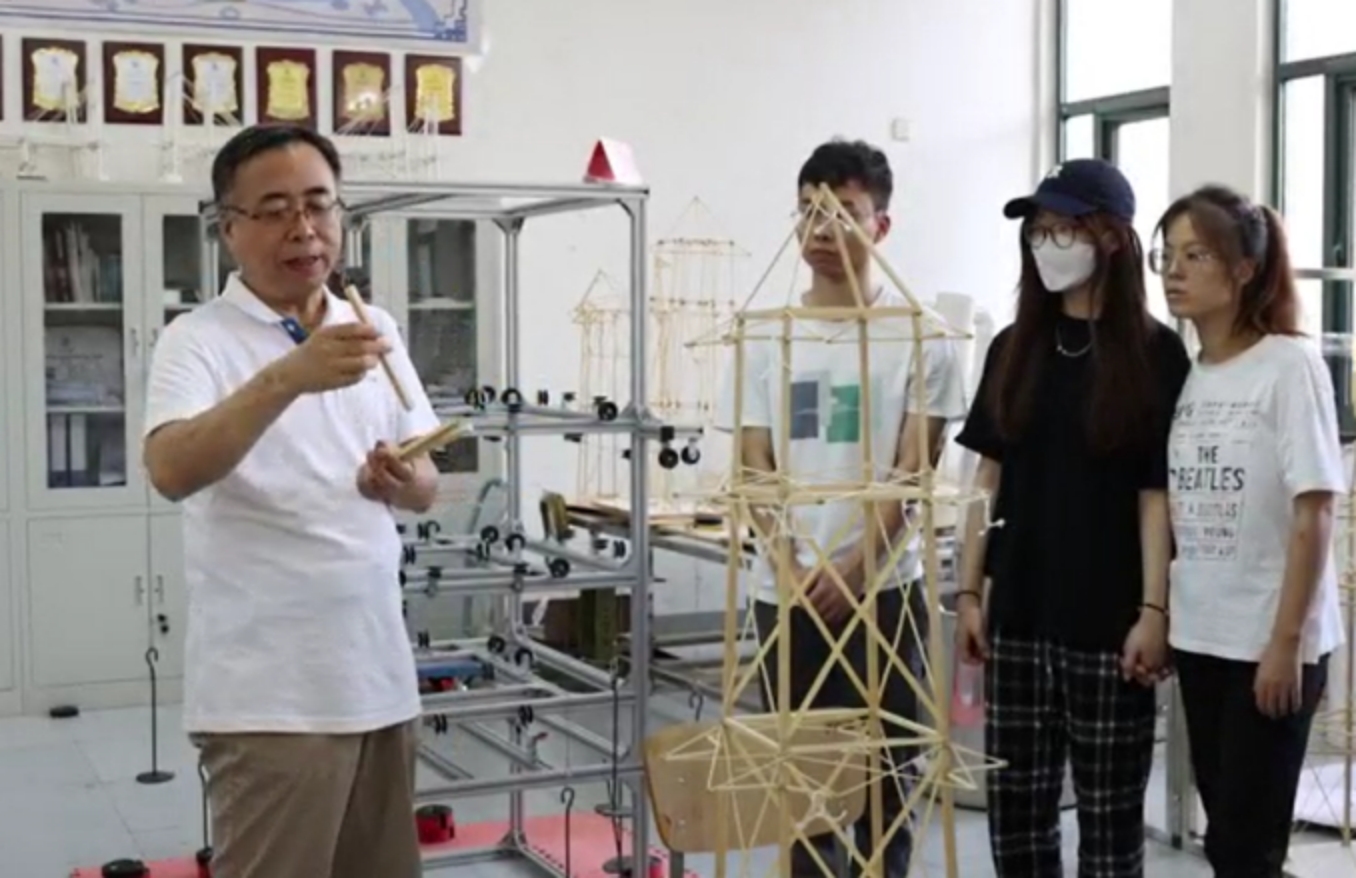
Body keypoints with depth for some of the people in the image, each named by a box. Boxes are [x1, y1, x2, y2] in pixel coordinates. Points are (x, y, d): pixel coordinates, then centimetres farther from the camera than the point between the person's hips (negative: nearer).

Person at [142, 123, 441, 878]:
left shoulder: (376, 331, 10)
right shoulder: (199, 340, -7)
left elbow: (427, 485, 11)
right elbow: (171, 471, -25)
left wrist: (403, 482, -12)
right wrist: (285, 378, -38)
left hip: (380, 675, 6)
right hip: (268, 692, -6)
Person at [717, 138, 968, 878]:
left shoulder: (916, 330, -3)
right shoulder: (766, 334, 5)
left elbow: (912, 467, -6)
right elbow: (755, 468, 4)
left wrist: (853, 568, -13)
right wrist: (793, 571, -8)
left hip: (883, 585, -3)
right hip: (786, 588, 3)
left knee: (882, 766, 5)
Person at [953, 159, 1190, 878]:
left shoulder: (1154, 353, -4)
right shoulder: (1013, 349, 9)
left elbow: (1157, 491, -7)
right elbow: (989, 479, 10)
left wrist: (1154, 609, -11)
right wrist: (970, 591, 6)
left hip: (1108, 618, -4)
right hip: (1018, 613, 4)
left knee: (1109, 810, 6)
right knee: (1014, 805, 9)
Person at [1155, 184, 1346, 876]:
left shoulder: (1290, 365, -10)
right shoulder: (1184, 374, 7)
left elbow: (1313, 516, -13)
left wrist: (1286, 641, -16)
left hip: (1270, 642, -5)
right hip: (1199, 636, 6)